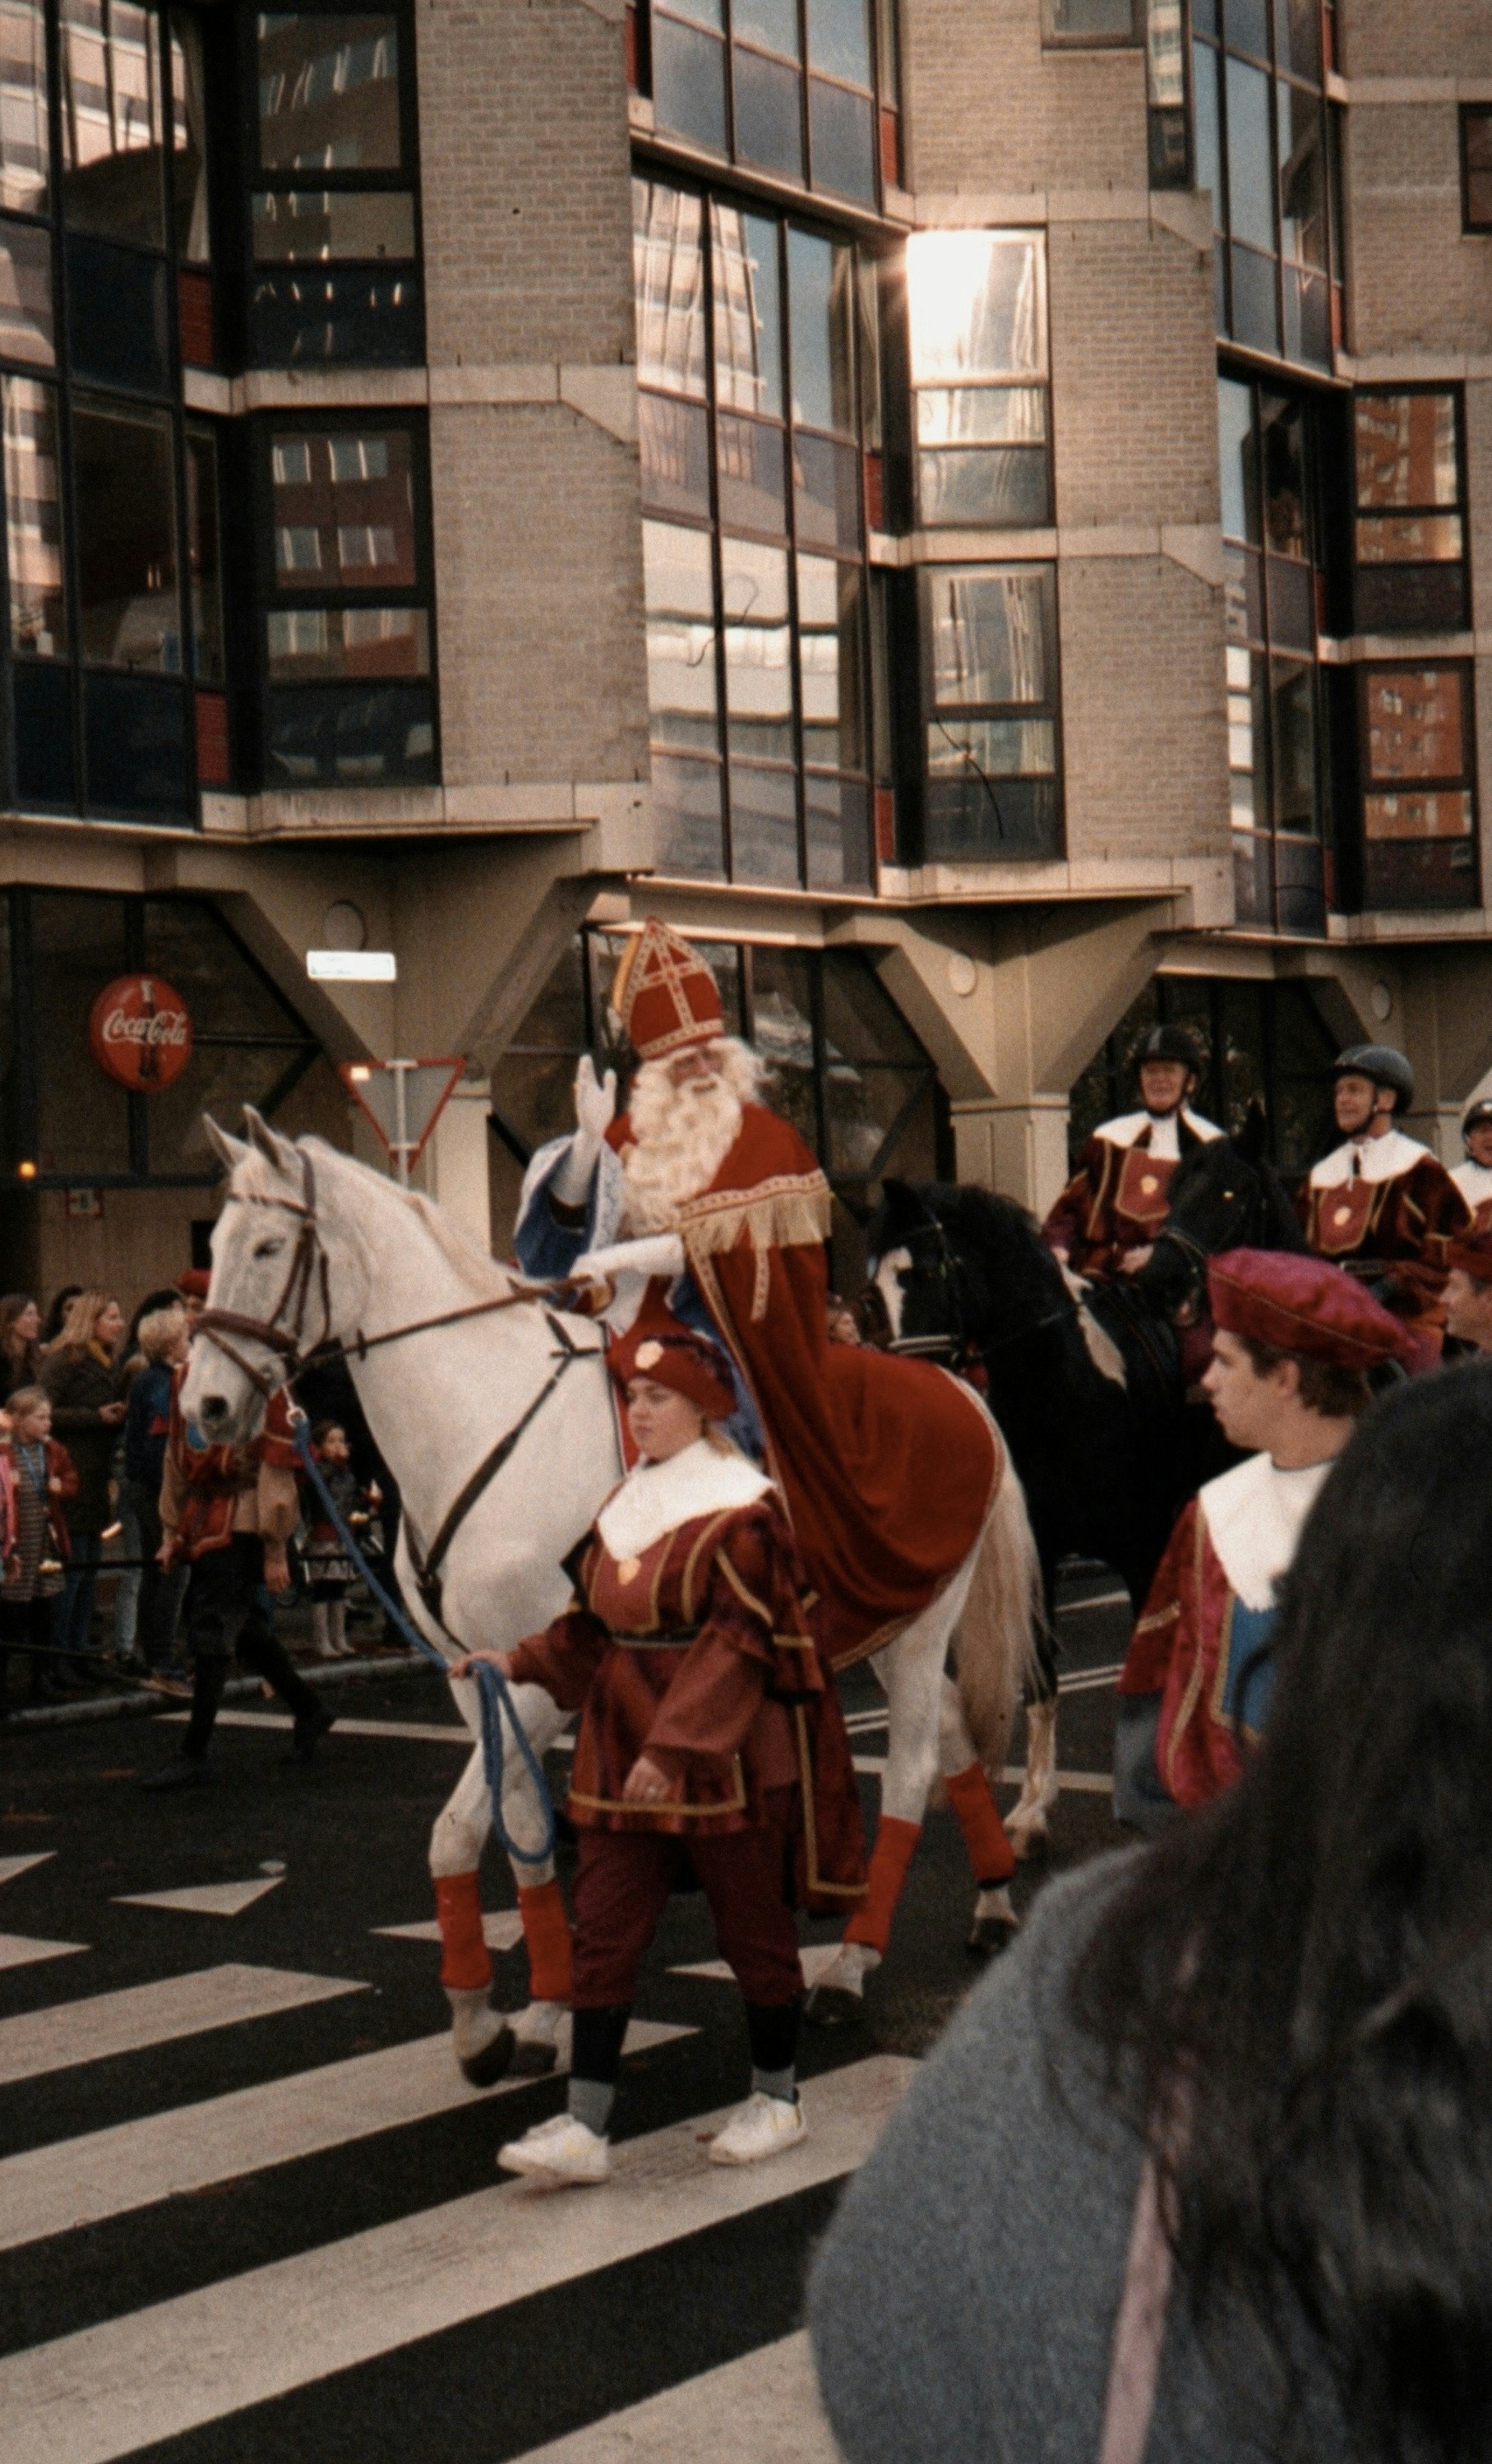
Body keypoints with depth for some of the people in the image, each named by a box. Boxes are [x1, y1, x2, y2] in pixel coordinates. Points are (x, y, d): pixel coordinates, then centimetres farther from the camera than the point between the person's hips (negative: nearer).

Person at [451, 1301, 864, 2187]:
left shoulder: (742, 1509, -12)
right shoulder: (626, 1507, 10)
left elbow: (736, 1645, -19)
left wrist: (674, 1744, -26)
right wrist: (520, 1661, 0)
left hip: (724, 1755, -7)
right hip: (624, 1750, 7)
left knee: (754, 1927, 9)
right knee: (604, 1931, 2)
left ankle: (778, 2098, 26)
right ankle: (585, 2127, 4)